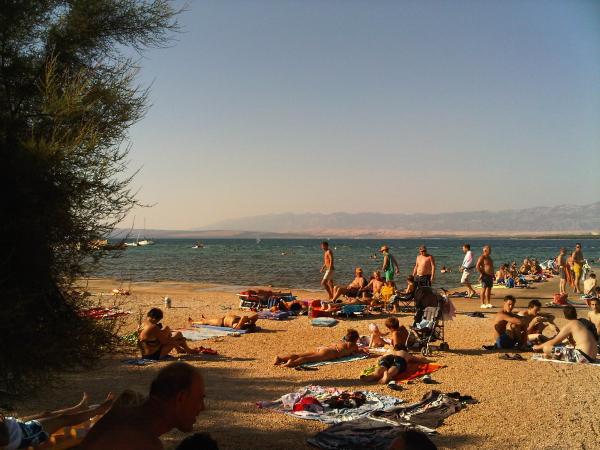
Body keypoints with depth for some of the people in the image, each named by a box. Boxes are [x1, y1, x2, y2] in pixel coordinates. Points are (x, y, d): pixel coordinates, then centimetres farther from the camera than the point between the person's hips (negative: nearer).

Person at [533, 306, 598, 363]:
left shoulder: (569, 325, -4)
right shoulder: (582, 323, 19)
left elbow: (554, 342, 0)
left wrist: (538, 347, 11)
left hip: (582, 357, -9)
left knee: (546, 348, -13)